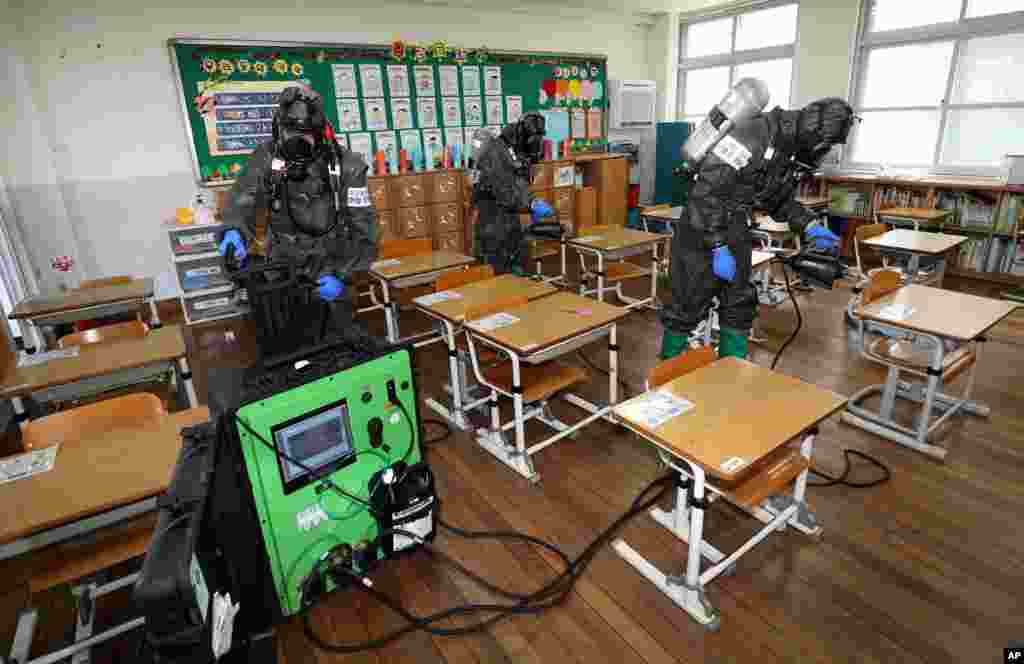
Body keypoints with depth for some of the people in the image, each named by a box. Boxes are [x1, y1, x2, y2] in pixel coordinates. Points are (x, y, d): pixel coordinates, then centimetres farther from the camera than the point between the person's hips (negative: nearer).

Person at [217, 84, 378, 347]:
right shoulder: (268, 156, -5)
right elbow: (245, 197, -17)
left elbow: (364, 232, -14)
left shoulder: (346, 167, -12)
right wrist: (235, 230, -40)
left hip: (329, 277, -2)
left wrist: (342, 276, -23)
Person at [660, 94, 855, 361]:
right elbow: (706, 192, -27)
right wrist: (718, 248, -27)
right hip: (701, 231, -9)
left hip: (736, 232, 9)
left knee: (739, 307, 11)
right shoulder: (752, 136, -24)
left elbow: (779, 200, 20)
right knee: (688, 307, 0)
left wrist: (810, 226, 7)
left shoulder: (794, 151, 5)